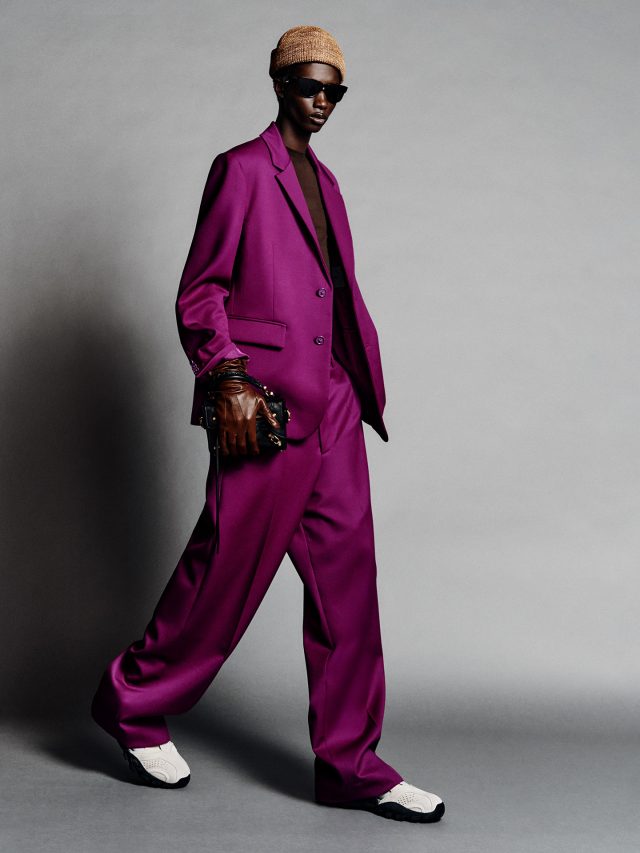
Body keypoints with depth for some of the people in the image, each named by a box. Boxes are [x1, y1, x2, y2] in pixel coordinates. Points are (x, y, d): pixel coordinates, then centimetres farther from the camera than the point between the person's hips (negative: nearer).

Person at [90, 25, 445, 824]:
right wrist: (227, 379, -18)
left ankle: (350, 764, 11)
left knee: (347, 577, 4)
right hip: (263, 410, -7)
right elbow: (198, 292, -7)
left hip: (331, 410, 7)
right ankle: (132, 701, 23)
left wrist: (362, 386, 16)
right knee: (226, 572, -1)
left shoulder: (324, 181, 20)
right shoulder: (241, 169, -2)